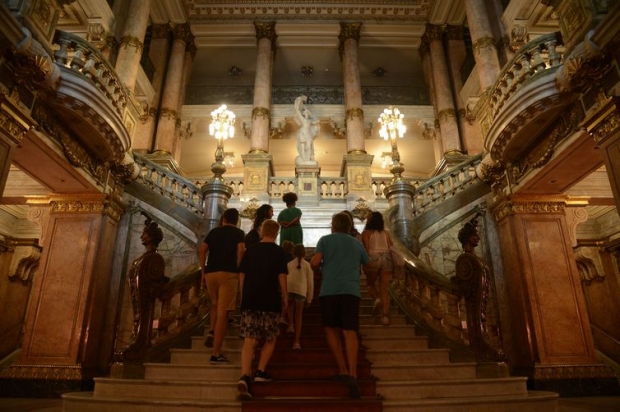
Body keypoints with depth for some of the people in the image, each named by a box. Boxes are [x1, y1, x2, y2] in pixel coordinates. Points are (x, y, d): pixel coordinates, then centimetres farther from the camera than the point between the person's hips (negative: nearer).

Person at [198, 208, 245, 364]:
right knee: (223, 312, -4)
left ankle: (211, 332, 6)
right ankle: (216, 354, -5)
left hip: (210, 273, 4)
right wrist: (238, 270, -1)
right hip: (228, 274, -4)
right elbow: (241, 251, -10)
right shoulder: (239, 233, 9)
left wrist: (203, 271, 11)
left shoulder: (213, 231, 18)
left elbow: (201, 251, 7)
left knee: (215, 305, 28)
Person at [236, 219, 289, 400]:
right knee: (270, 338, 17)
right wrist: (284, 297, 2)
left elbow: (241, 274, 10)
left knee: (249, 340, -1)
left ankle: (244, 377, -16)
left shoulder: (250, 250, 10)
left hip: (250, 299, 3)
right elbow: (281, 276, -7)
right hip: (270, 301, -2)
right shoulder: (278, 252, -1)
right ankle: (261, 372, 15)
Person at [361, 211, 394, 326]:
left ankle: (377, 299, -10)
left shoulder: (366, 233, 3)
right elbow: (391, 247, 11)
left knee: (370, 284, 19)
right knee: (384, 288, 3)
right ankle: (385, 315, -6)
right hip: (386, 258, 3)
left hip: (373, 258, -3)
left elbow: (366, 249, -8)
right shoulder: (386, 233, 14)